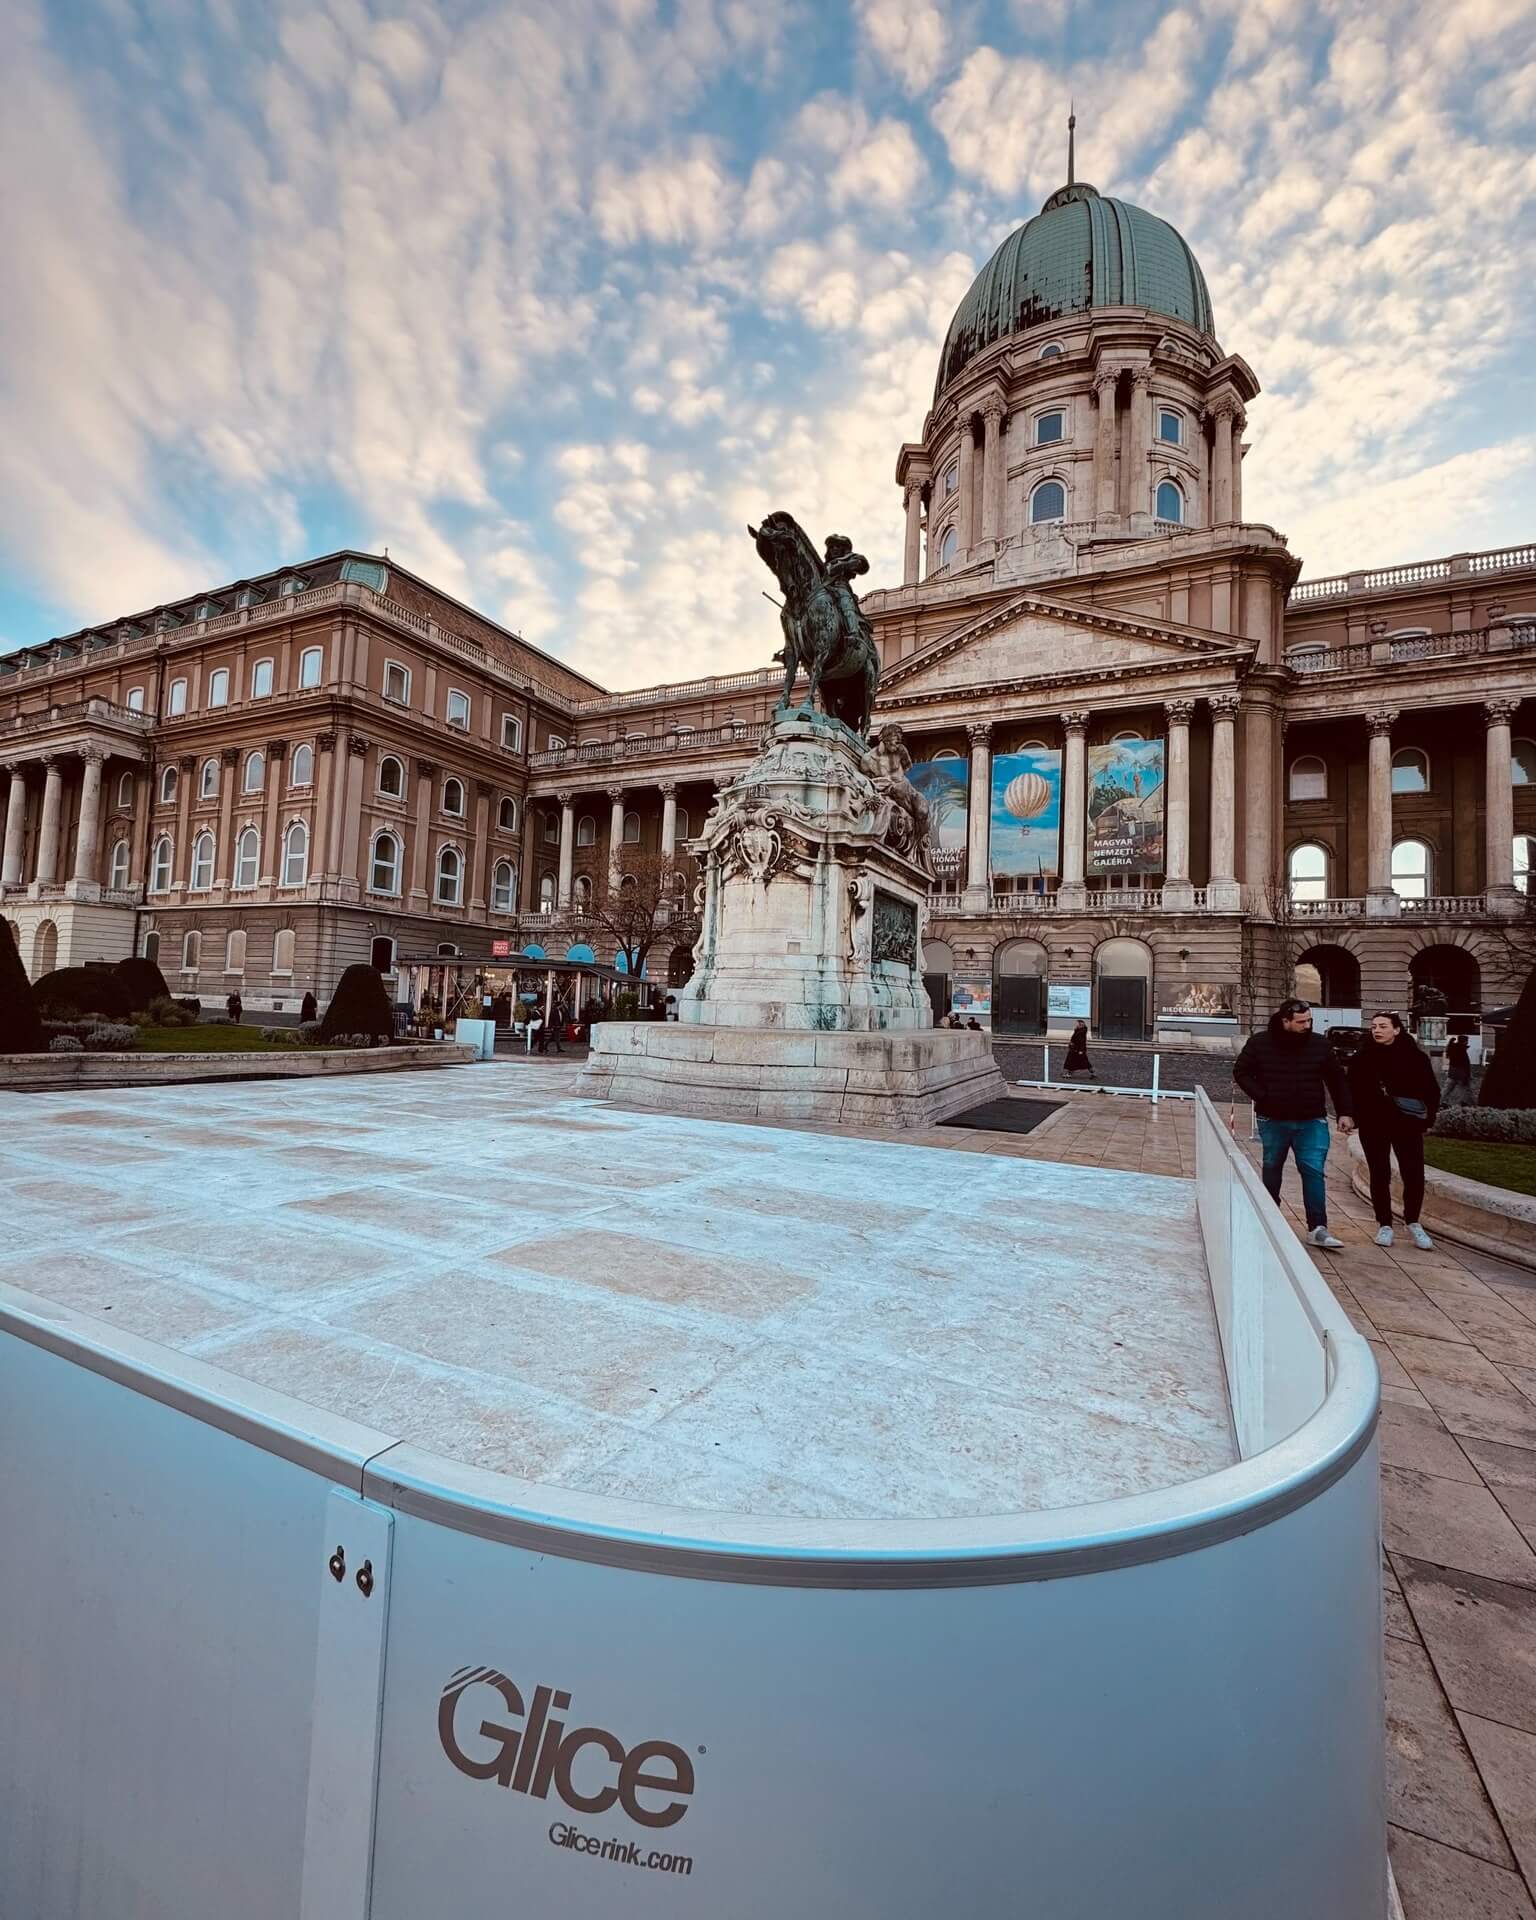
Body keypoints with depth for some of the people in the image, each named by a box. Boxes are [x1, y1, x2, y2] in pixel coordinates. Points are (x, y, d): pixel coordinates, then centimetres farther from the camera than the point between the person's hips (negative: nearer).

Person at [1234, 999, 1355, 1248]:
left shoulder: (1320, 1045, 0)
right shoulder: (1261, 1043, -5)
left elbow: (1337, 1081, 8)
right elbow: (1240, 1071, 2)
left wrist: (1345, 1113, 2)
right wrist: (1261, 1096, -10)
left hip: (1312, 1122, 0)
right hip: (1273, 1120, 0)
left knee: (1313, 1171, -7)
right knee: (1272, 1169, 12)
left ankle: (1317, 1228, -4)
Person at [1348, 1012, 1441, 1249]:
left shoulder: (1415, 1056, -3)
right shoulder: (1363, 1058, 0)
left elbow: (1432, 1090, 3)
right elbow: (1352, 1089, 6)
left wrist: (1428, 1119, 0)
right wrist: (1355, 1115, -2)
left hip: (1407, 1124, -1)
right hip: (1373, 1125, 1)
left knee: (1414, 1176, -2)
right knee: (1379, 1176, 7)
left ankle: (1412, 1223, 19)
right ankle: (1384, 1225, 18)